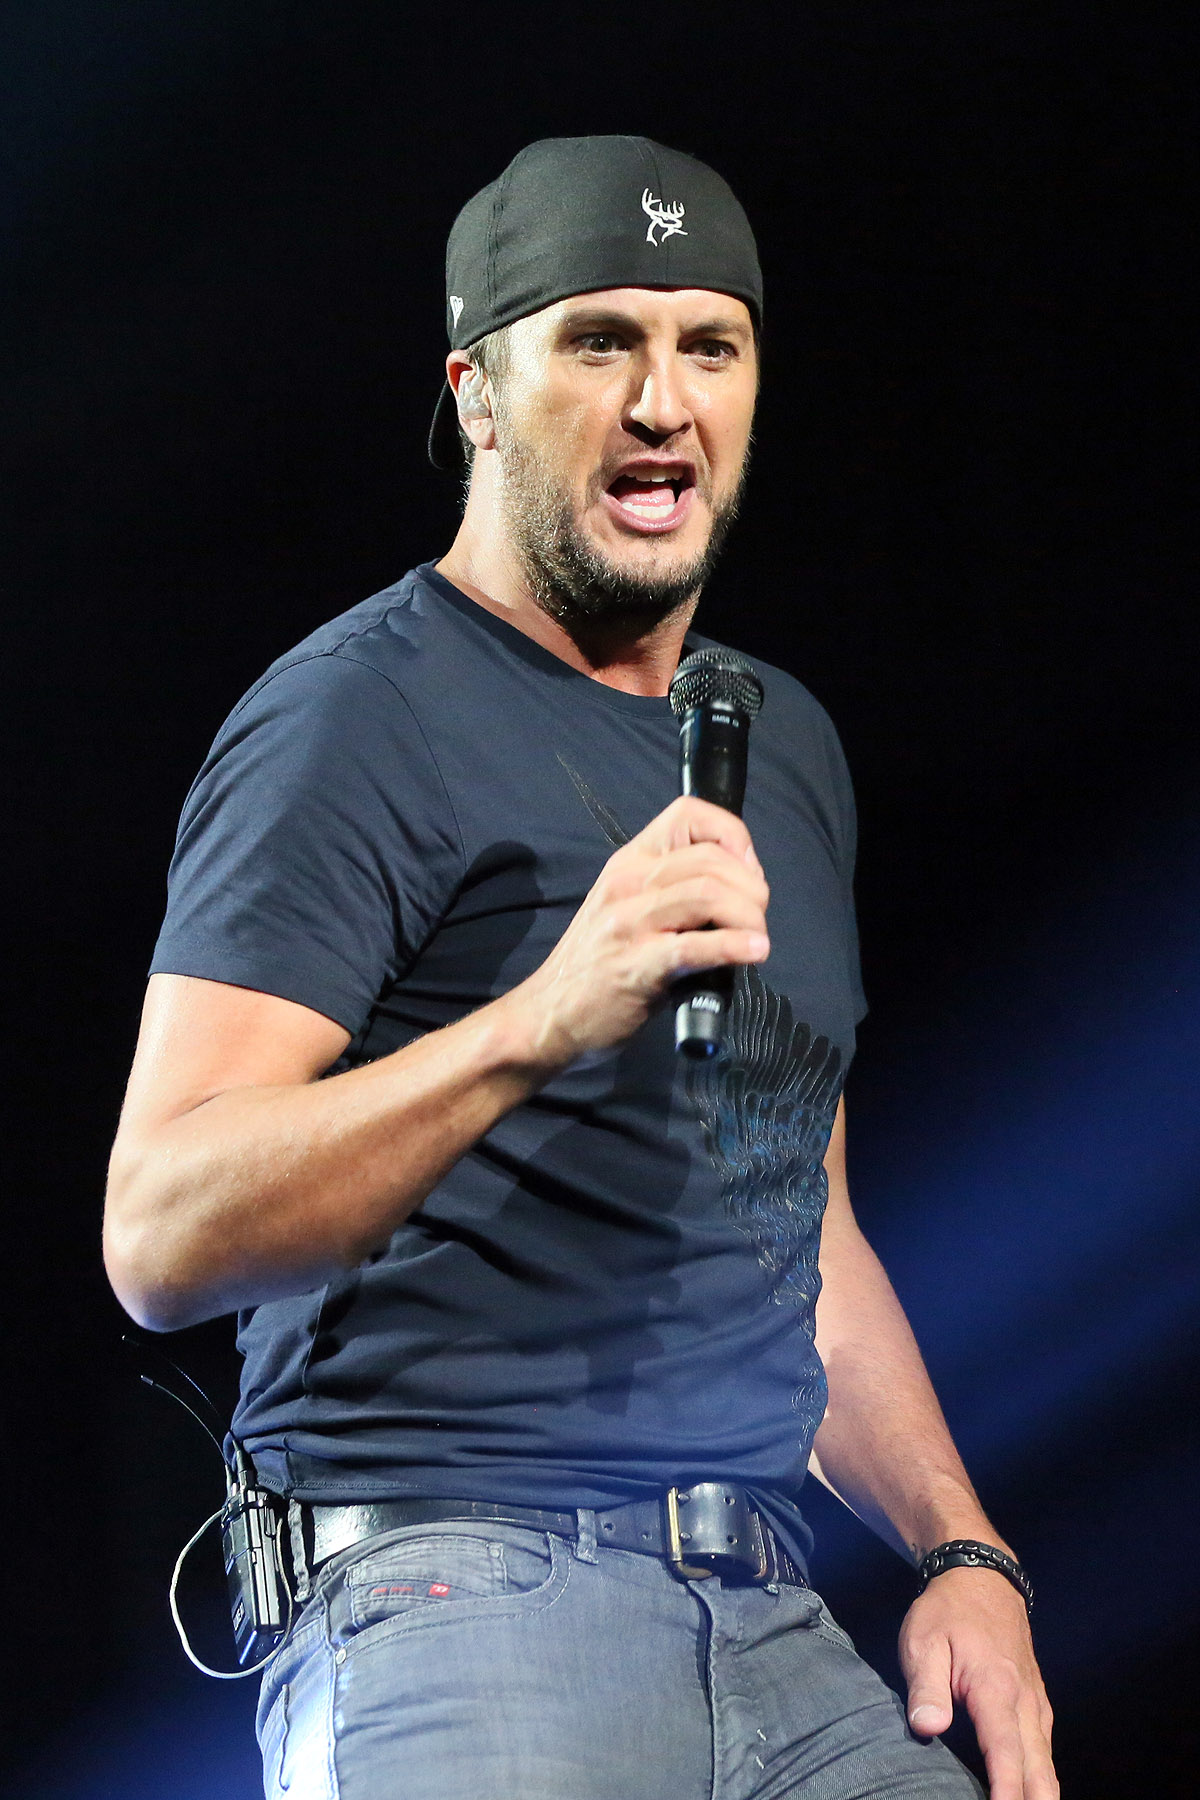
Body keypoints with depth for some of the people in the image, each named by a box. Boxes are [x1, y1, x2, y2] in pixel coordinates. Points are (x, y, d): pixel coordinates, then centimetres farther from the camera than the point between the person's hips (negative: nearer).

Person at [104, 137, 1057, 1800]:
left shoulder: (784, 744, 20)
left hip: (776, 1642, 7)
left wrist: (962, 1553, 13)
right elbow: (164, 1237, -16)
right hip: (459, 1601, -7)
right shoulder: (356, 723, -5)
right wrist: (540, 1023, -28)